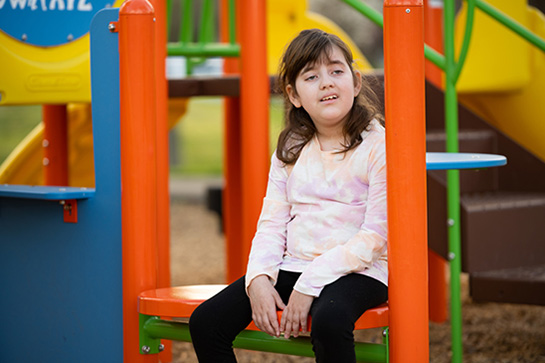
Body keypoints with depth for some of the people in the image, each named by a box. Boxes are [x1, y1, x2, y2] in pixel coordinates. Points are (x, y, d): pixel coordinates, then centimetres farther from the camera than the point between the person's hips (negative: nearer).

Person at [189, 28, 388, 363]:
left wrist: (310, 284, -19)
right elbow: (272, 224, 8)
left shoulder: (377, 146, -9)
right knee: (206, 322, -7)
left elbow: (375, 236, -14)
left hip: (357, 271, -6)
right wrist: (259, 278, -12)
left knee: (329, 320, -39)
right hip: (293, 266, 6)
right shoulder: (290, 150, 11)